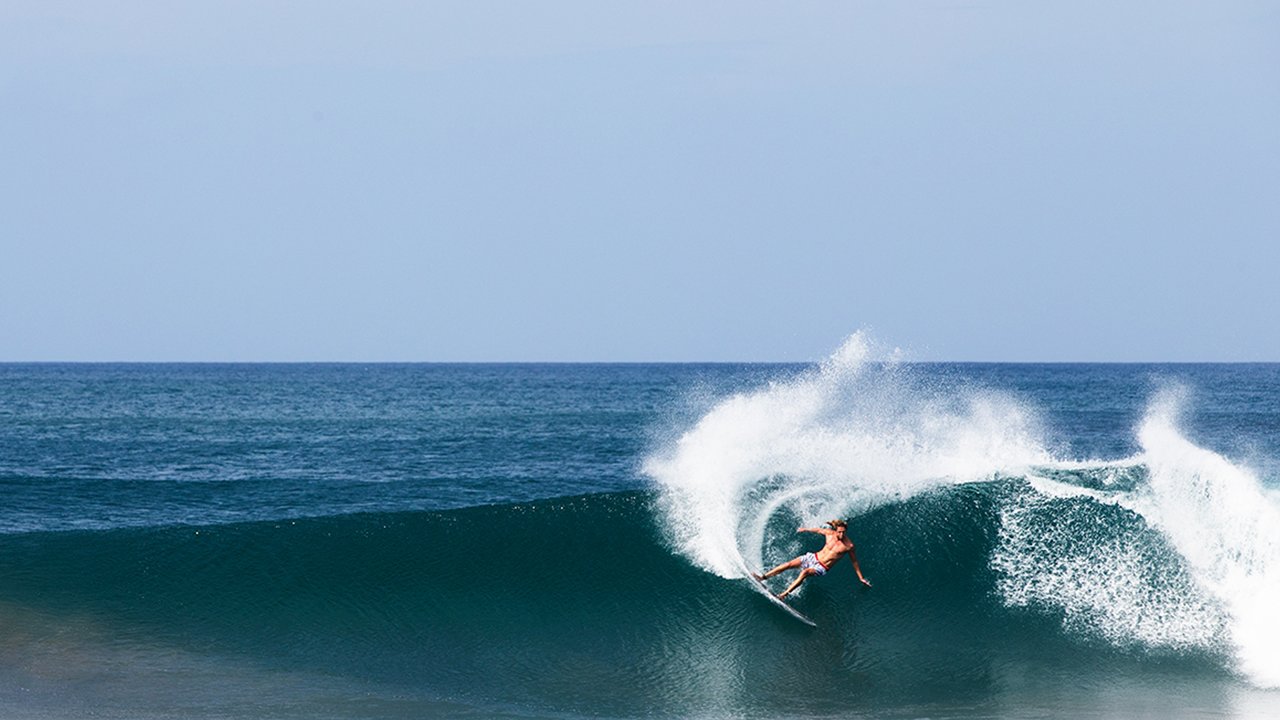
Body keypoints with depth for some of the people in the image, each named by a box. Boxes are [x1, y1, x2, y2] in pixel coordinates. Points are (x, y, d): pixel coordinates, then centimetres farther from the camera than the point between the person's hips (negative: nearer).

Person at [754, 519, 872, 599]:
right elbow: (819, 530, 13)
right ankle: (763, 577, 4)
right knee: (789, 564, -8)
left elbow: (854, 561, -4)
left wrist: (861, 578, 3)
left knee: (805, 572, -31)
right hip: (814, 557, 4)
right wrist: (805, 529, 28)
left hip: (821, 567, -4)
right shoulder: (830, 533, -9)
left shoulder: (848, 545, -18)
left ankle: (784, 594, -29)